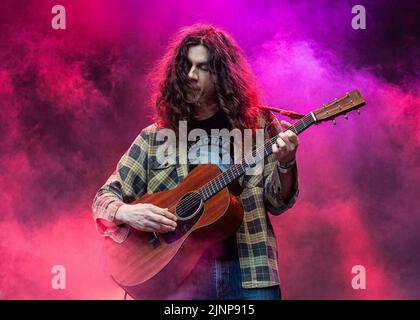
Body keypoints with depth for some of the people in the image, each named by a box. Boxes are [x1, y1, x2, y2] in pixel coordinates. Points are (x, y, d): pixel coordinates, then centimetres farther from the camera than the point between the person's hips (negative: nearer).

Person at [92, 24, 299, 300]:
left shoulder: (256, 127, 5)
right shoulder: (154, 139, 6)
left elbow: (277, 203, 5)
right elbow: (105, 197, 10)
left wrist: (285, 165, -14)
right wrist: (127, 212, -11)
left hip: (247, 270, 0)